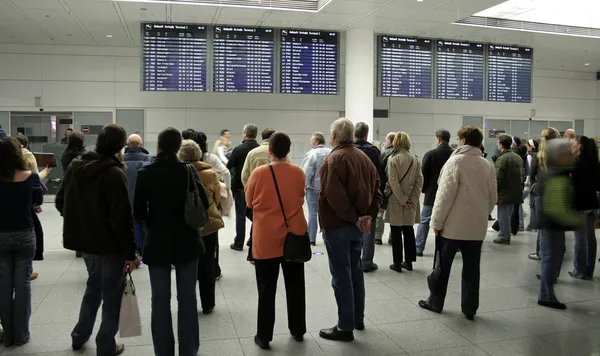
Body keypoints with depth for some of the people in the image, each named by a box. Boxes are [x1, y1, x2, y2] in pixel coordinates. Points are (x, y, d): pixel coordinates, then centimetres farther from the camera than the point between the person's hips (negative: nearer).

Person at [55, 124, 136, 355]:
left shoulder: (75, 166, 3)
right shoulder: (114, 173, -20)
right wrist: (130, 251, -16)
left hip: (83, 240, 7)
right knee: (112, 295, 8)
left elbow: (60, 202, 12)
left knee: (94, 286, 26)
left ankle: (80, 336, 37)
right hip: (109, 243, -7)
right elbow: (121, 217, -22)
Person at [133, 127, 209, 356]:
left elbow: (138, 213, -6)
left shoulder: (145, 174, -8)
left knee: (160, 300, 11)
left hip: (157, 243, 0)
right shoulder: (188, 171, -8)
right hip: (187, 242, 0)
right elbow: (204, 204, -6)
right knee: (187, 298, 11)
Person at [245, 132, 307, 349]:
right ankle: (298, 330, 28)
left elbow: (249, 203, 3)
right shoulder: (298, 172, -4)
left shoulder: (259, 173, -11)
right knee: (295, 287, 16)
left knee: (267, 290, 8)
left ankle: (264, 336, 16)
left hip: (266, 239, -2)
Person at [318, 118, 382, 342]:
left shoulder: (334, 159, -15)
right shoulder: (364, 158, 11)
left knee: (341, 276, 0)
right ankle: (358, 319, 31)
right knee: (355, 271, 19)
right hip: (357, 225, 8)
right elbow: (376, 190, 8)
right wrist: (367, 215, -2)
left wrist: (354, 219, -18)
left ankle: (346, 327, 8)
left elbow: (334, 196, -26)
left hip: (337, 225, -8)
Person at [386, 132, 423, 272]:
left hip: (396, 202, -4)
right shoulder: (416, 160, 3)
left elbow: (393, 182, -16)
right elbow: (419, 180, 0)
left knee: (396, 233, 4)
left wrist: (402, 199, -11)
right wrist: (413, 199, -1)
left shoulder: (393, 160, -11)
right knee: (409, 231, 15)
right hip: (411, 202, 4)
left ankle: (397, 263, 9)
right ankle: (408, 261, 21)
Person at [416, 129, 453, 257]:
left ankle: (419, 249, 11)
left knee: (424, 221, 8)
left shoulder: (430, 154, -10)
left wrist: (424, 189, 7)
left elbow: (423, 174, -8)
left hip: (432, 193, -2)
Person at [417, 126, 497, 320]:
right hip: (477, 226, 5)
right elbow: (493, 198, 9)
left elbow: (445, 195, -16)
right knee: (472, 268, 10)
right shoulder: (488, 165, 5)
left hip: (453, 224, -4)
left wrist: (437, 222, -9)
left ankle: (435, 302, 21)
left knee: (442, 266, 9)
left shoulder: (456, 161, -11)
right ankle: (470, 308, 16)